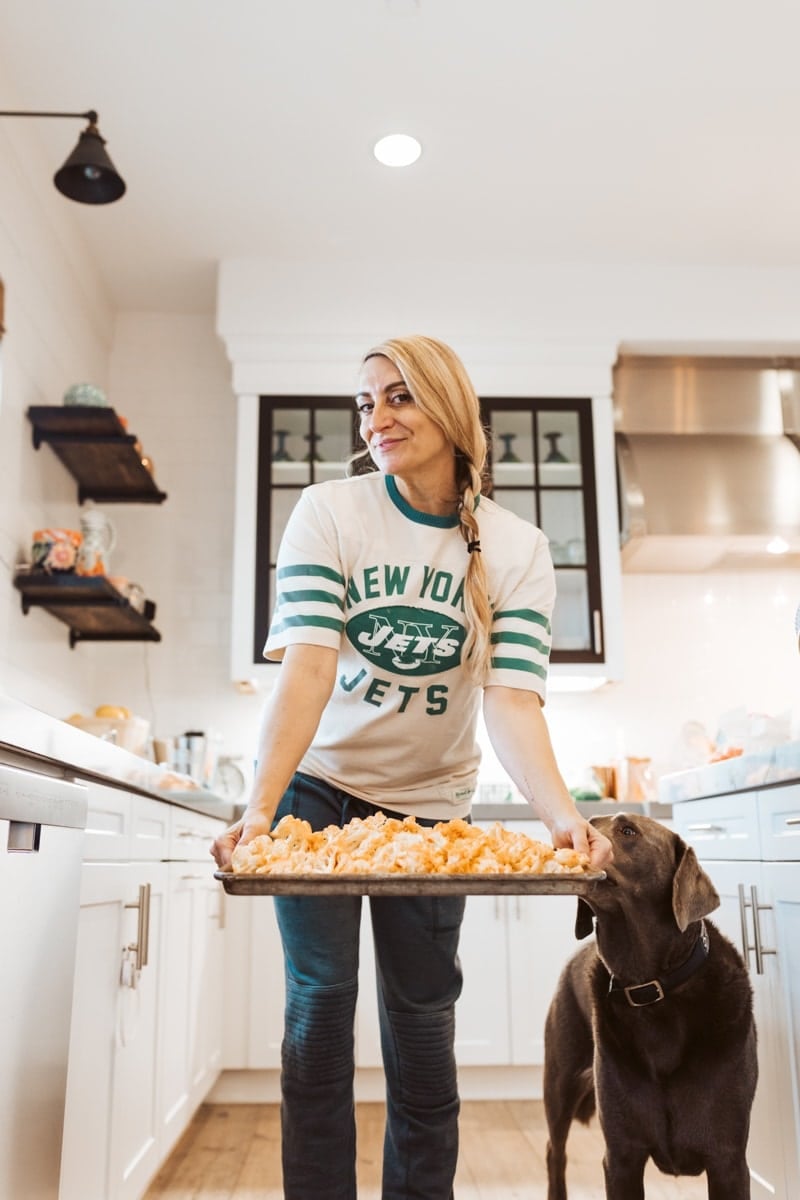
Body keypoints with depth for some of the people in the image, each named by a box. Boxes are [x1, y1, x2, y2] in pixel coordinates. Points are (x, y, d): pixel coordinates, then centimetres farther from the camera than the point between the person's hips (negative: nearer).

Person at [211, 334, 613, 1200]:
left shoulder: (516, 549, -11)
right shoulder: (329, 512, -14)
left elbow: (512, 699, -21)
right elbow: (307, 663, -25)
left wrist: (561, 814, -39)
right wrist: (259, 805, -38)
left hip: (430, 802, 1)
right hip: (320, 788, -1)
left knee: (422, 1016, 8)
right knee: (321, 999, 0)